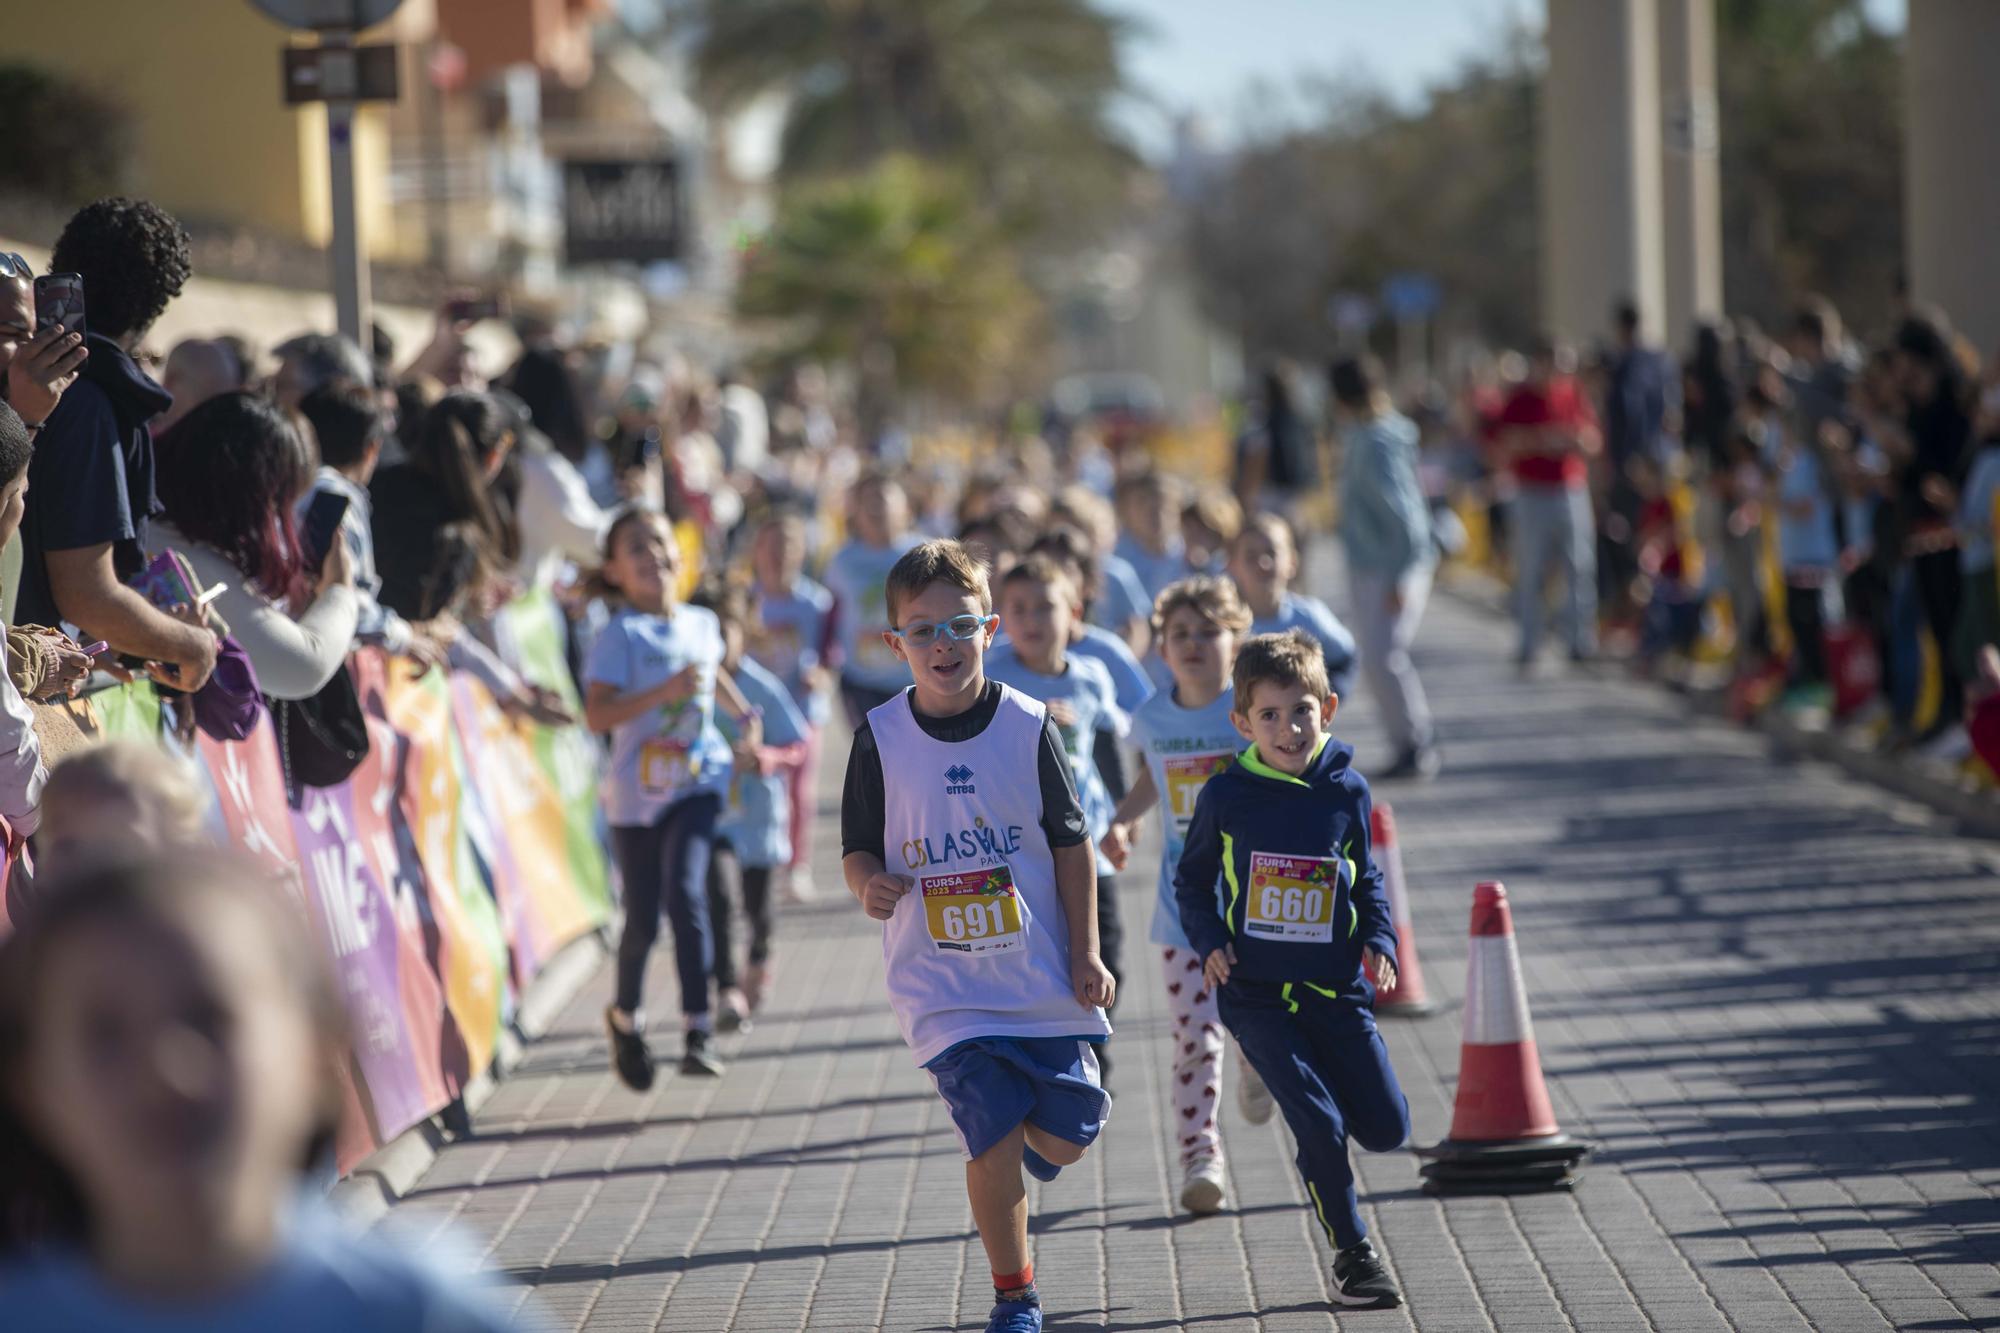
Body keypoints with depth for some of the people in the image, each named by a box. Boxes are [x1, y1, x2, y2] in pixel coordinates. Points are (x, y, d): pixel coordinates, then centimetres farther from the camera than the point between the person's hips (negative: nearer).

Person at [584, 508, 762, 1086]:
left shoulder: (702, 623, 7)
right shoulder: (621, 635, -10)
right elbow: (597, 715, -21)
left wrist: (745, 715, 23)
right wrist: (665, 692, -27)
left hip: (697, 781, 2)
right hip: (637, 791, -2)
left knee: (685, 894, -20)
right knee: (643, 919, 5)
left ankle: (699, 1033, -19)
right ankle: (625, 1017, 34)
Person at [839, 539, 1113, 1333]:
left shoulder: (1028, 726, -3)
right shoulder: (881, 739, -4)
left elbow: (1071, 844, 3)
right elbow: (858, 848, 4)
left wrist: (1086, 955, 0)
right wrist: (868, 883, -20)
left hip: (1042, 976, 1)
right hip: (943, 987, -1)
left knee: (1065, 1137, 4)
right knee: (994, 1140, -8)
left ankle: (1020, 1147, 42)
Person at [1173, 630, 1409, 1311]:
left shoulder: (1345, 791, -1)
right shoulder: (1226, 796, -5)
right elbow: (1192, 880, 8)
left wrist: (1379, 942, -2)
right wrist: (1209, 941, -8)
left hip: (1335, 988, 3)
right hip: (1256, 992, -2)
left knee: (1386, 1128, 2)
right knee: (1320, 1126, -11)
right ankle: (1351, 1253, 7)